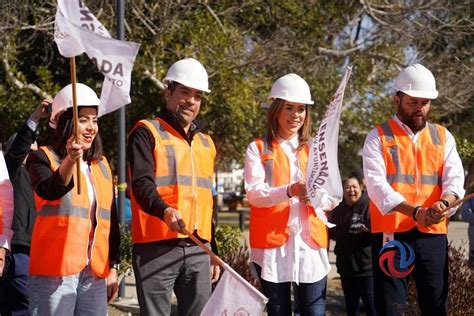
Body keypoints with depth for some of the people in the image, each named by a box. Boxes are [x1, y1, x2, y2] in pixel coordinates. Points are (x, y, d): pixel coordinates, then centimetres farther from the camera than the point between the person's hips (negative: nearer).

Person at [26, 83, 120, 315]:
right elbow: (49, 191, -23)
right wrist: (70, 161, -40)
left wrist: (112, 267, 17)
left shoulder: (101, 166, 16)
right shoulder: (43, 158, -1)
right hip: (55, 270, -6)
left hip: (95, 273, 6)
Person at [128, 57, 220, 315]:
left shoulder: (205, 144, 21)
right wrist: (165, 211, -35)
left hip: (198, 248, 6)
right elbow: (142, 183, -16)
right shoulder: (147, 133, 0)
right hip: (156, 247, -6)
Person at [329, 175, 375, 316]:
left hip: (367, 265, -6)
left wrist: (368, 230, -34)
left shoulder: (370, 205, -8)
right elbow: (333, 234, 25)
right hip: (346, 266, 7)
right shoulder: (338, 210, 13)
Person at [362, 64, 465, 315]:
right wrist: (415, 211, -26)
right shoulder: (378, 137, 2)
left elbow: (455, 178, 1)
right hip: (390, 233, -3)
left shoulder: (443, 137, 13)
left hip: (433, 234, 3)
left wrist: (444, 203, -23)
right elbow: (376, 183, -11)